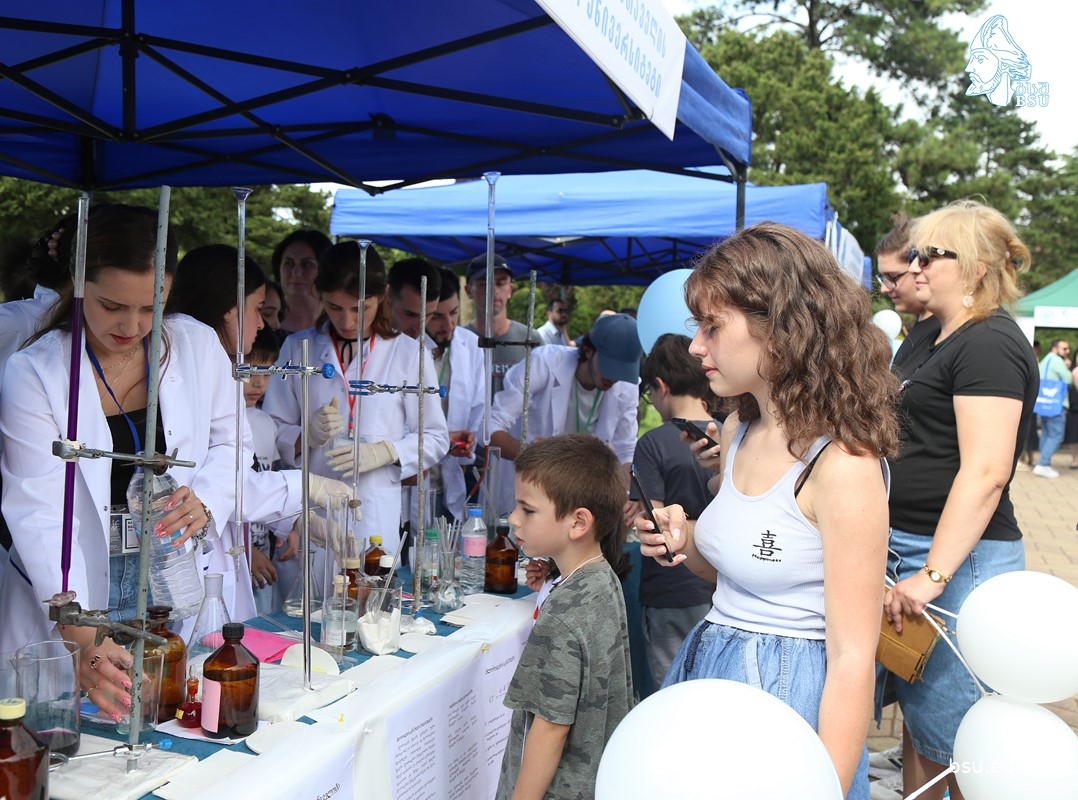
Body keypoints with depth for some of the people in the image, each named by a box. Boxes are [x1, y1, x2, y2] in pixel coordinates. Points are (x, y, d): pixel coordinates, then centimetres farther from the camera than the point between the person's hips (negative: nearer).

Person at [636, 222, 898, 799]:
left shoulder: (843, 465, -22)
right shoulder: (738, 432, 3)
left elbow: (853, 661, -20)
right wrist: (686, 541, -4)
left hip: (788, 700, -8)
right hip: (708, 674, 8)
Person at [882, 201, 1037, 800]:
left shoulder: (990, 344, -14)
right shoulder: (943, 340, 16)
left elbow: (985, 473, -23)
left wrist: (933, 575, -26)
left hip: (956, 558, -10)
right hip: (910, 548, 10)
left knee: (952, 735, 0)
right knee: (916, 716, 17)